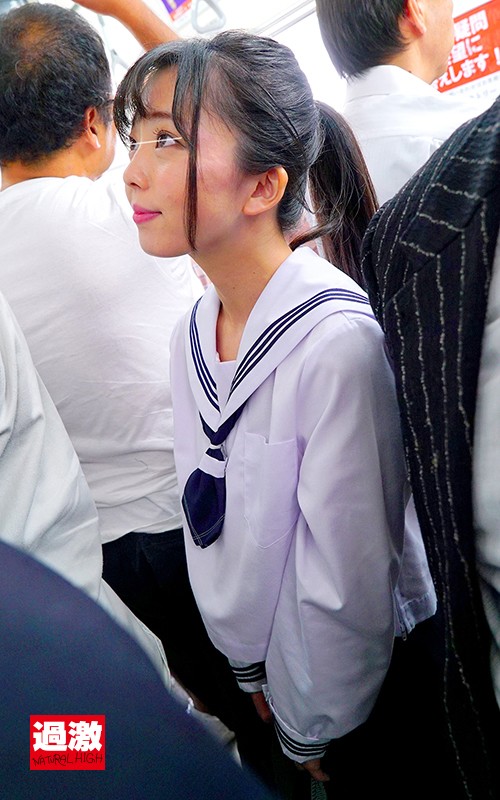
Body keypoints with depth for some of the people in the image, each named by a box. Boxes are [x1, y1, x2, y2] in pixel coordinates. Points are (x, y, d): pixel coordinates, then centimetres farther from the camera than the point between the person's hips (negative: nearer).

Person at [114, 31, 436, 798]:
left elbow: (350, 581, -24)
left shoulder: (338, 344, -30)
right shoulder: (193, 332, -7)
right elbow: (205, 521, 1)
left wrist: (308, 735, -11)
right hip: (263, 668, 6)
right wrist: (251, 670, 5)